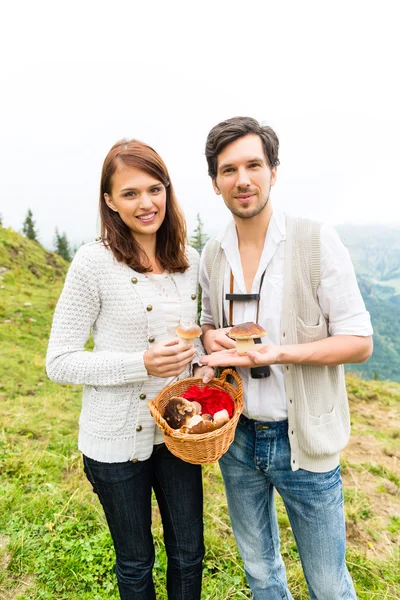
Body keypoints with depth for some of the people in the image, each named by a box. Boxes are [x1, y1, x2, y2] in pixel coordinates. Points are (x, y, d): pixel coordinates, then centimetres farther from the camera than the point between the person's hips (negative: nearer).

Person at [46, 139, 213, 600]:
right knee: (135, 562, 21)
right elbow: (59, 362, -14)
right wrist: (141, 364, -25)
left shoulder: (189, 261, -1)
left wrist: (202, 361, -8)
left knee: (189, 554, 22)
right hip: (118, 441, -4)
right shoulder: (94, 262, -16)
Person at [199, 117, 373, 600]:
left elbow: (359, 342, -12)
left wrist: (278, 353, -26)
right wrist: (212, 338, -9)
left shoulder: (316, 241, -13)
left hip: (302, 440, -3)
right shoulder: (212, 255, 0)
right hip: (236, 437, 4)